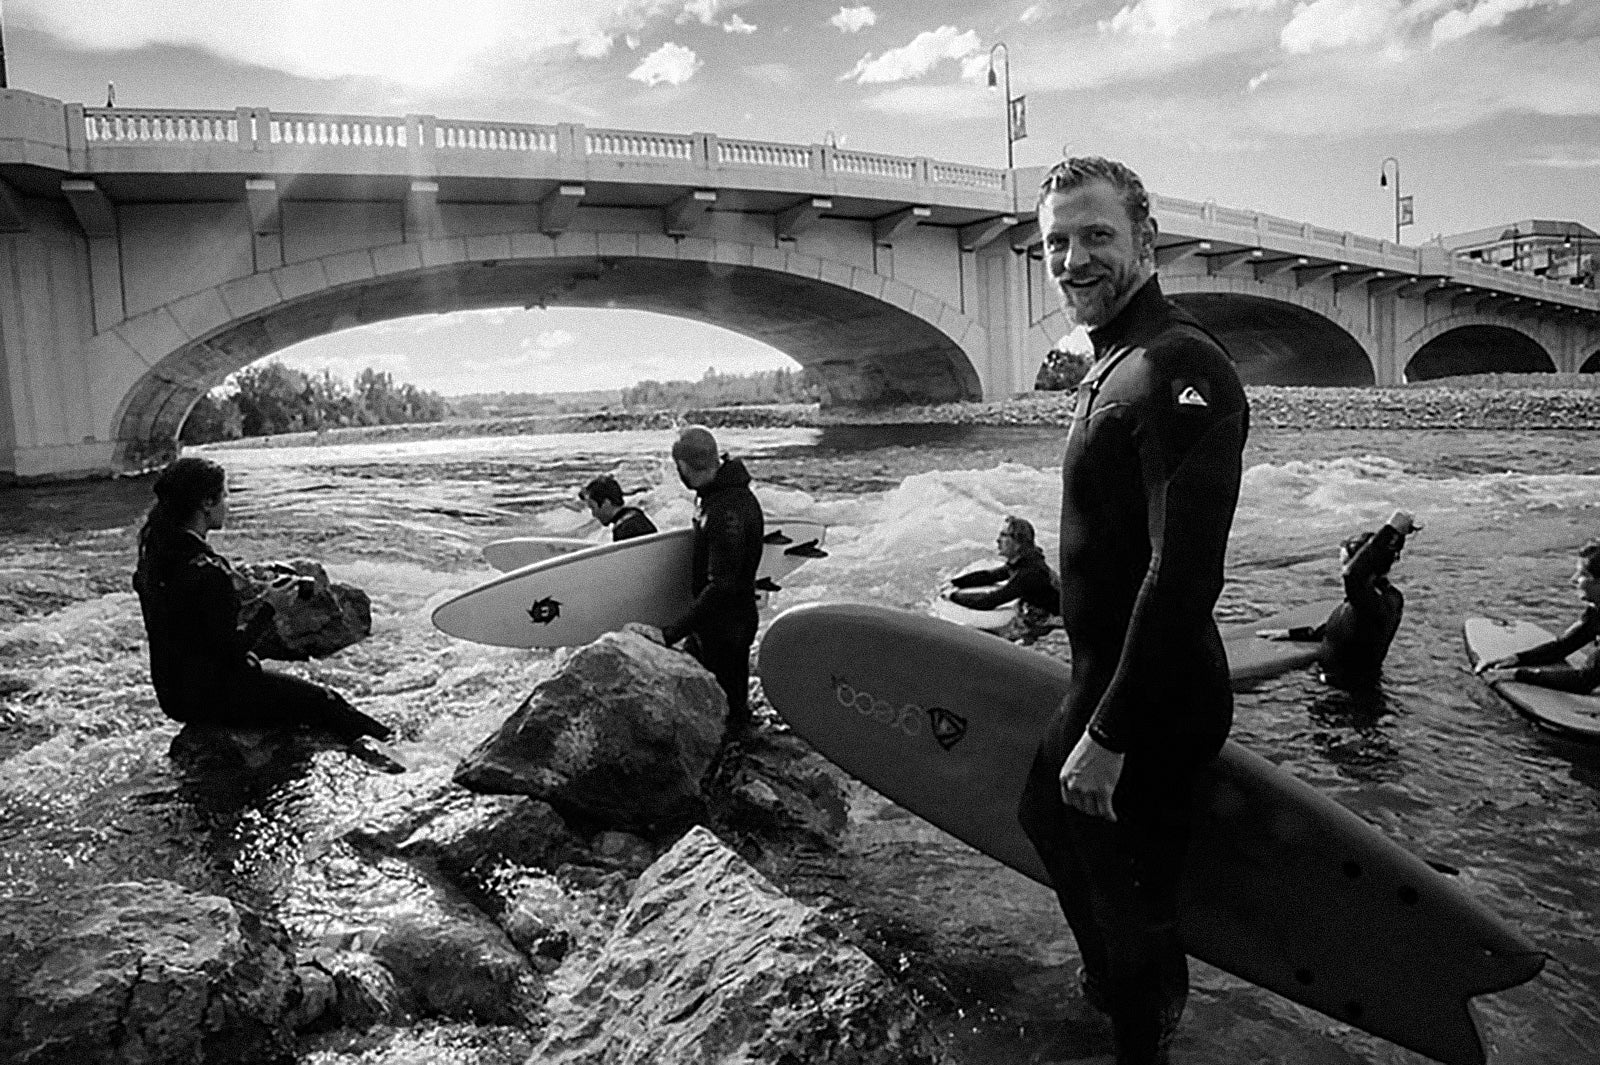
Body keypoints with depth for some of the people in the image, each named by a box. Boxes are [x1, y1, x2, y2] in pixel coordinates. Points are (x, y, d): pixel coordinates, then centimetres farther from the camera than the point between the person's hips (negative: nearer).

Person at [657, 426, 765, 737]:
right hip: (711, 619, 10)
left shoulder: (729, 510, -29)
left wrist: (672, 633, -30)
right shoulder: (713, 493, 3)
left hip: (727, 626, -10)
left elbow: (721, 586, -31)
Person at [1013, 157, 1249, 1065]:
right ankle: (1110, 980, 54)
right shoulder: (1117, 364, 11)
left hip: (1154, 703, -11)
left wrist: (1110, 734, -26)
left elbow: (1183, 572, -30)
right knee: (1047, 814, 29)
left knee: (1132, 897, 7)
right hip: (1105, 680, 11)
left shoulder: (1179, 368, -22)